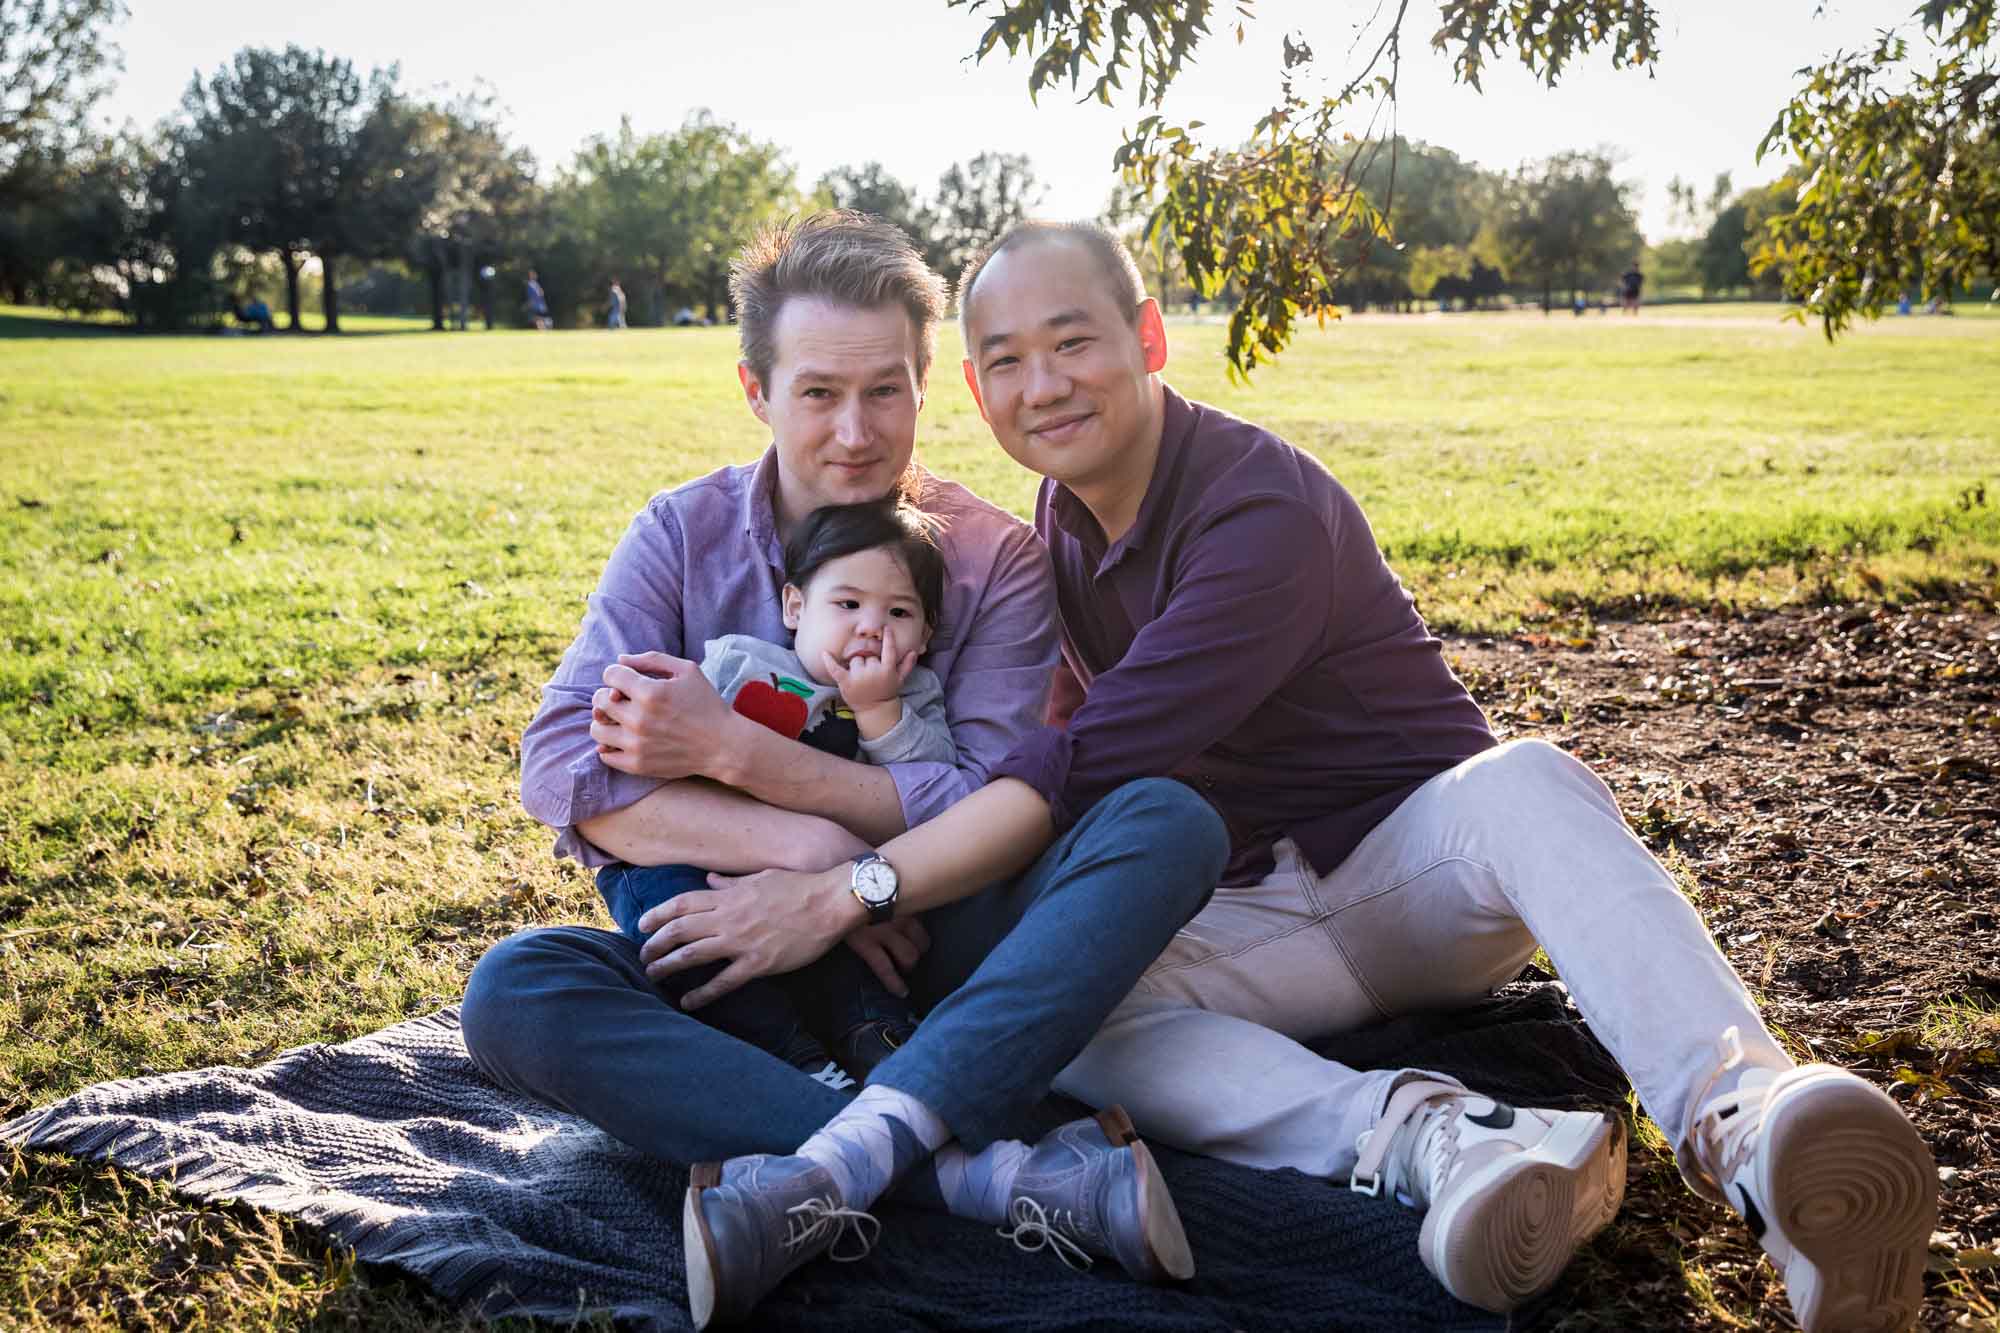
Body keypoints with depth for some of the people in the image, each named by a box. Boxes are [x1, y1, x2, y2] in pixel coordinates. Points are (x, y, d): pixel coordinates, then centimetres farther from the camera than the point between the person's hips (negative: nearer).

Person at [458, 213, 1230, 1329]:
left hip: (939, 951, 0)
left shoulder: (995, 556, -1)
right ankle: (1005, 1177, -37)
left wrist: (735, 751, -18)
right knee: (513, 991, -28)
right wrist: (799, 843, -24)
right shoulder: (685, 536, 1)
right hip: (744, 955, 1)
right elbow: (562, 770, -11)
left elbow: (1009, 811, -13)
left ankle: (837, 1163, -41)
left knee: (1168, 823, -25)